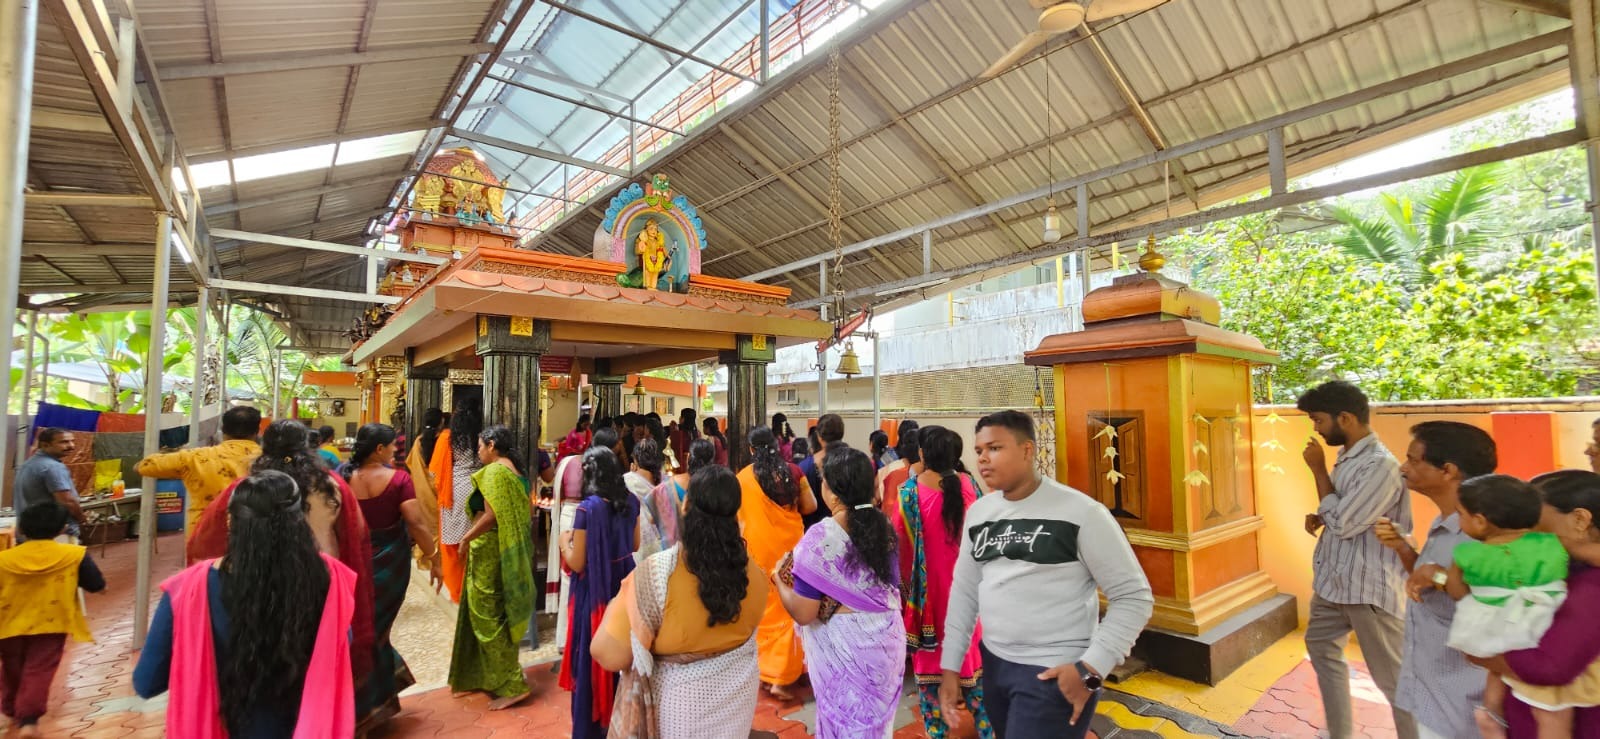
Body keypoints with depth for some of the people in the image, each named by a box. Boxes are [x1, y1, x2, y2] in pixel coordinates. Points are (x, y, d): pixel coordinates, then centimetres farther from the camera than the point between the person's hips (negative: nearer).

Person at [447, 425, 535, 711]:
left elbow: (491, 516, -24)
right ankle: (485, 676, 33)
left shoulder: (493, 471, -16)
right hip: (512, 551, 9)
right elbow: (526, 512, 11)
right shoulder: (516, 471, 11)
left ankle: (512, 685, 5)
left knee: (487, 615, 0)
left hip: (490, 551, -9)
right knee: (496, 614, 19)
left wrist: (466, 538, -12)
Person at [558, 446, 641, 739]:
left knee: (591, 656, 12)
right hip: (624, 584, 6)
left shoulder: (588, 508, -21)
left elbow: (577, 563, -17)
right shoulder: (631, 501, -4)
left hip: (596, 590, -5)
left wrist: (564, 542, 1)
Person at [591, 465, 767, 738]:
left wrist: (617, 606, -9)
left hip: (682, 701, -3)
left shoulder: (657, 572, -30)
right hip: (738, 693, 3)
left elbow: (610, 655, -26)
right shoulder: (754, 575, -15)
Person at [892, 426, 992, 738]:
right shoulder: (968, 486, -8)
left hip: (926, 583, -3)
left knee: (929, 652, 12)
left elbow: (898, 539, -12)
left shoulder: (910, 491, -17)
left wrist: (904, 581, 2)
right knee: (968, 648, 18)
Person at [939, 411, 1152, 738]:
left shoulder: (1081, 512, -15)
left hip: (1055, 673, -6)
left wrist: (1091, 668, -16)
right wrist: (950, 666, 8)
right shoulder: (978, 512, 3)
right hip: (993, 664, 6)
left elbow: (1134, 597, -10)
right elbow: (964, 590, 9)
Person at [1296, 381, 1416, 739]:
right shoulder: (1347, 457, 7)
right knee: (1321, 647, 22)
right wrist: (1319, 518, -2)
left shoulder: (1381, 464, -22)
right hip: (1334, 580, 10)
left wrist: (1318, 469, -15)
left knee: (1393, 678, 3)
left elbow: (1344, 523, -22)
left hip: (1369, 588, -10)